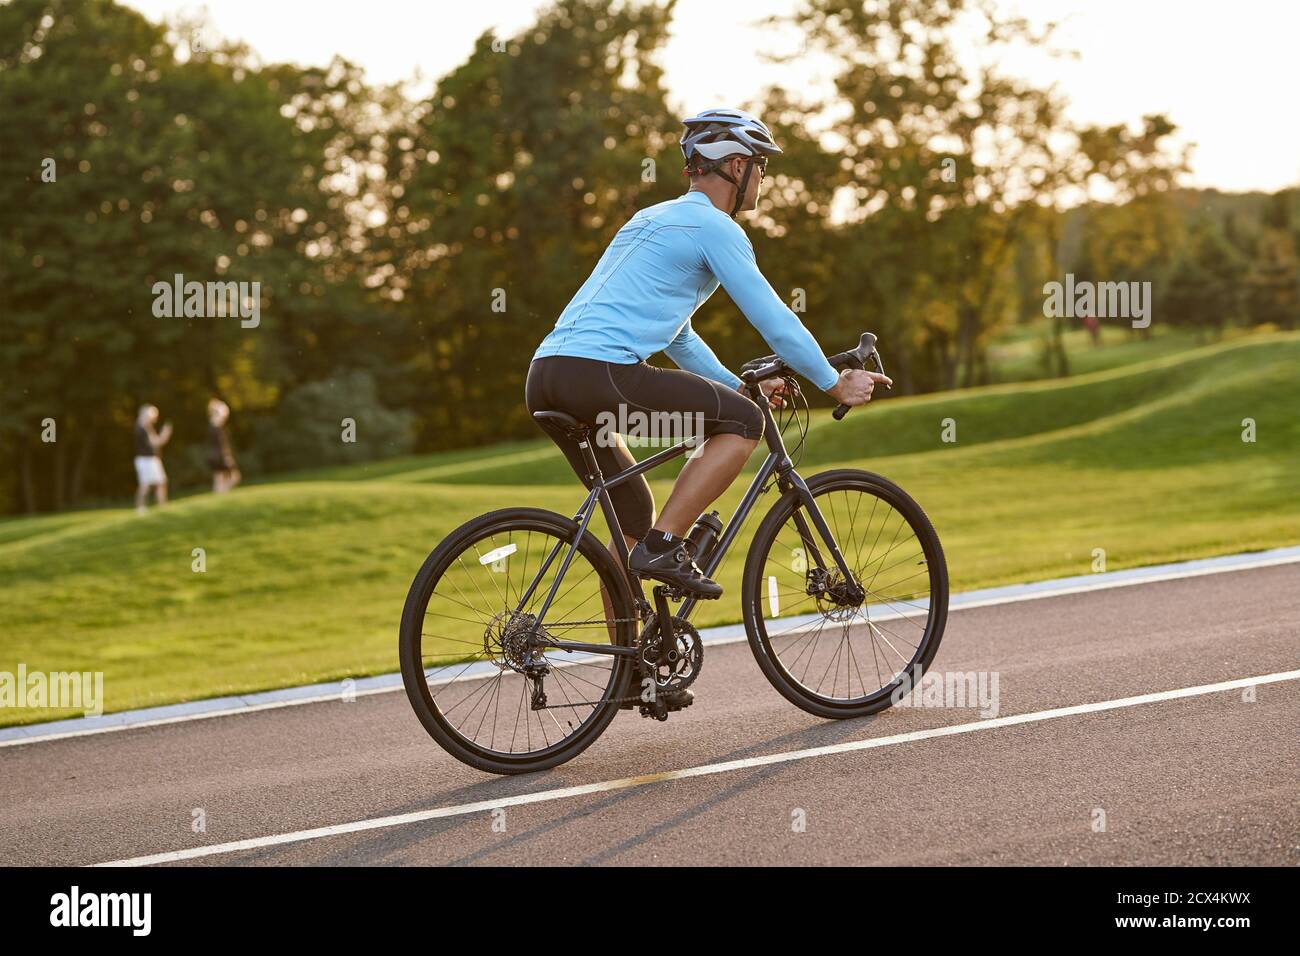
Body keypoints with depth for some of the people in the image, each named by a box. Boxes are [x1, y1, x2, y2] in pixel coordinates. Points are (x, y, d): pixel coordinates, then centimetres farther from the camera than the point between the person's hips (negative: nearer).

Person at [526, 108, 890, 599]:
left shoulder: (656, 219, 28)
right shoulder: (714, 227, -1)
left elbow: (678, 337, 35)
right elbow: (773, 319, -1)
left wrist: (739, 387, 35)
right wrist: (836, 384, 10)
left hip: (545, 376, 10)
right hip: (598, 371, -9)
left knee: (633, 516, 20)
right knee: (743, 421, -1)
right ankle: (664, 546, -8)